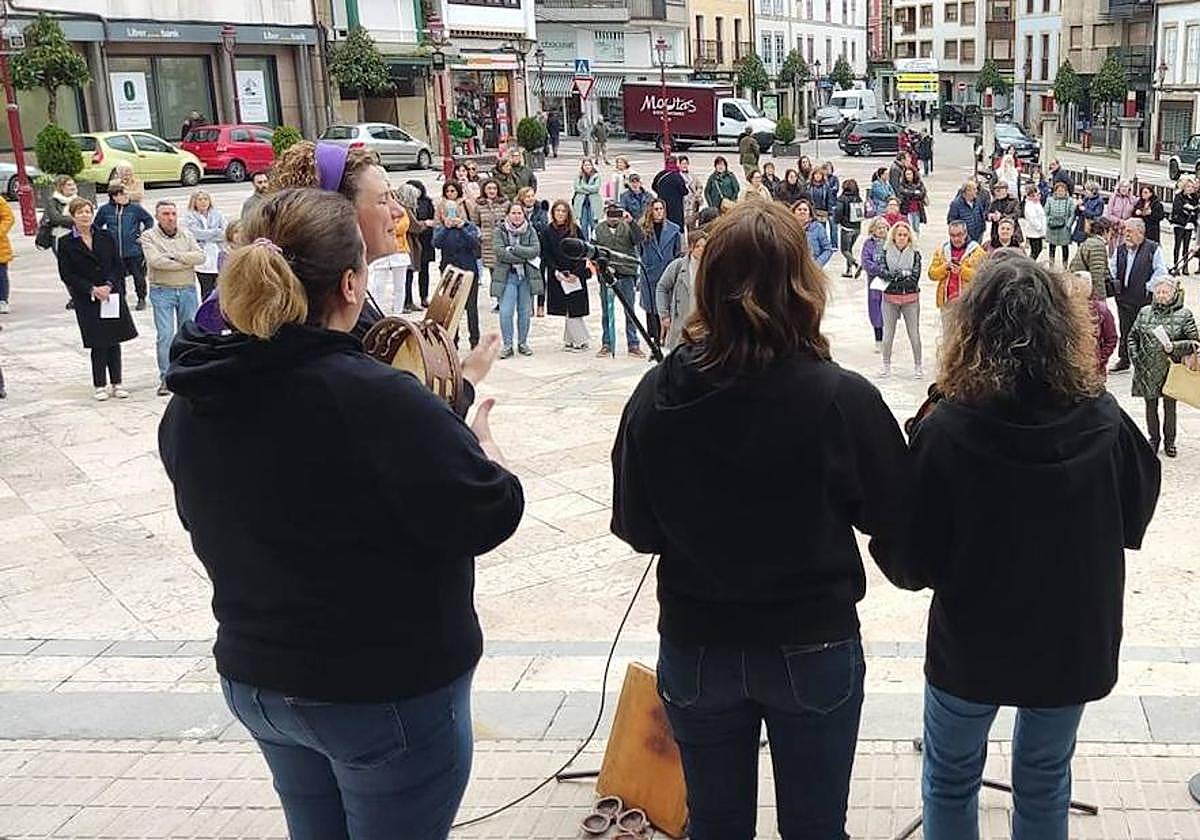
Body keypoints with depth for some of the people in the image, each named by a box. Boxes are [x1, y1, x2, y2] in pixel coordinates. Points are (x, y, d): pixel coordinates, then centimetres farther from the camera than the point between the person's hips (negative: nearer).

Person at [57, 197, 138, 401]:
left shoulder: (106, 239, 7)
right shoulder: (66, 243, -1)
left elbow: (118, 266, 6)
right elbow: (66, 274, -4)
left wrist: (109, 285, -11)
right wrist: (92, 289, -13)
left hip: (112, 295, 2)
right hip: (86, 300, -2)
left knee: (114, 341, 5)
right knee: (98, 344, -2)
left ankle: (116, 383, 15)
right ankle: (100, 385, 10)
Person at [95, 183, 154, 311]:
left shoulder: (135, 208, -3)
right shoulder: (105, 210, 0)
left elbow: (149, 220, 9)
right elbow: (96, 226, 14)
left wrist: (143, 234, 2)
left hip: (134, 251, -1)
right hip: (114, 253, 1)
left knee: (138, 276, 5)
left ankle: (141, 299, 21)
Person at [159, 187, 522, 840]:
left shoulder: (191, 402, -4)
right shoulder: (373, 398, -27)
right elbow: (491, 515, -22)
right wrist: (476, 433, -1)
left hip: (253, 678, 7)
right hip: (388, 690, -6)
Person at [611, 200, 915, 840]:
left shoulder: (657, 395, -14)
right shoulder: (843, 398, -20)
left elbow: (636, 529, -3)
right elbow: (895, 520, -8)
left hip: (694, 647, 2)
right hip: (813, 647, -1)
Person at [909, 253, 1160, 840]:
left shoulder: (945, 429, -25)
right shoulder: (1104, 421, -16)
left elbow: (919, 562, -16)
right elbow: (1135, 520, 1)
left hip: (972, 643, -2)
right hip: (1074, 641, 3)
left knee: (950, 780, 20)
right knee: (1045, 780, 23)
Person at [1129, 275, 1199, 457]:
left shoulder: (1184, 314, -5)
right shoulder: (1145, 312, 4)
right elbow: (1133, 336, 11)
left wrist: (1174, 347, -22)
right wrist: (1135, 357, -2)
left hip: (1170, 370, -2)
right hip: (1147, 370, 2)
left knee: (1169, 407, 10)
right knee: (1150, 406, 13)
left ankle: (1169, 441, 27)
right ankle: (1153, 438, 30)